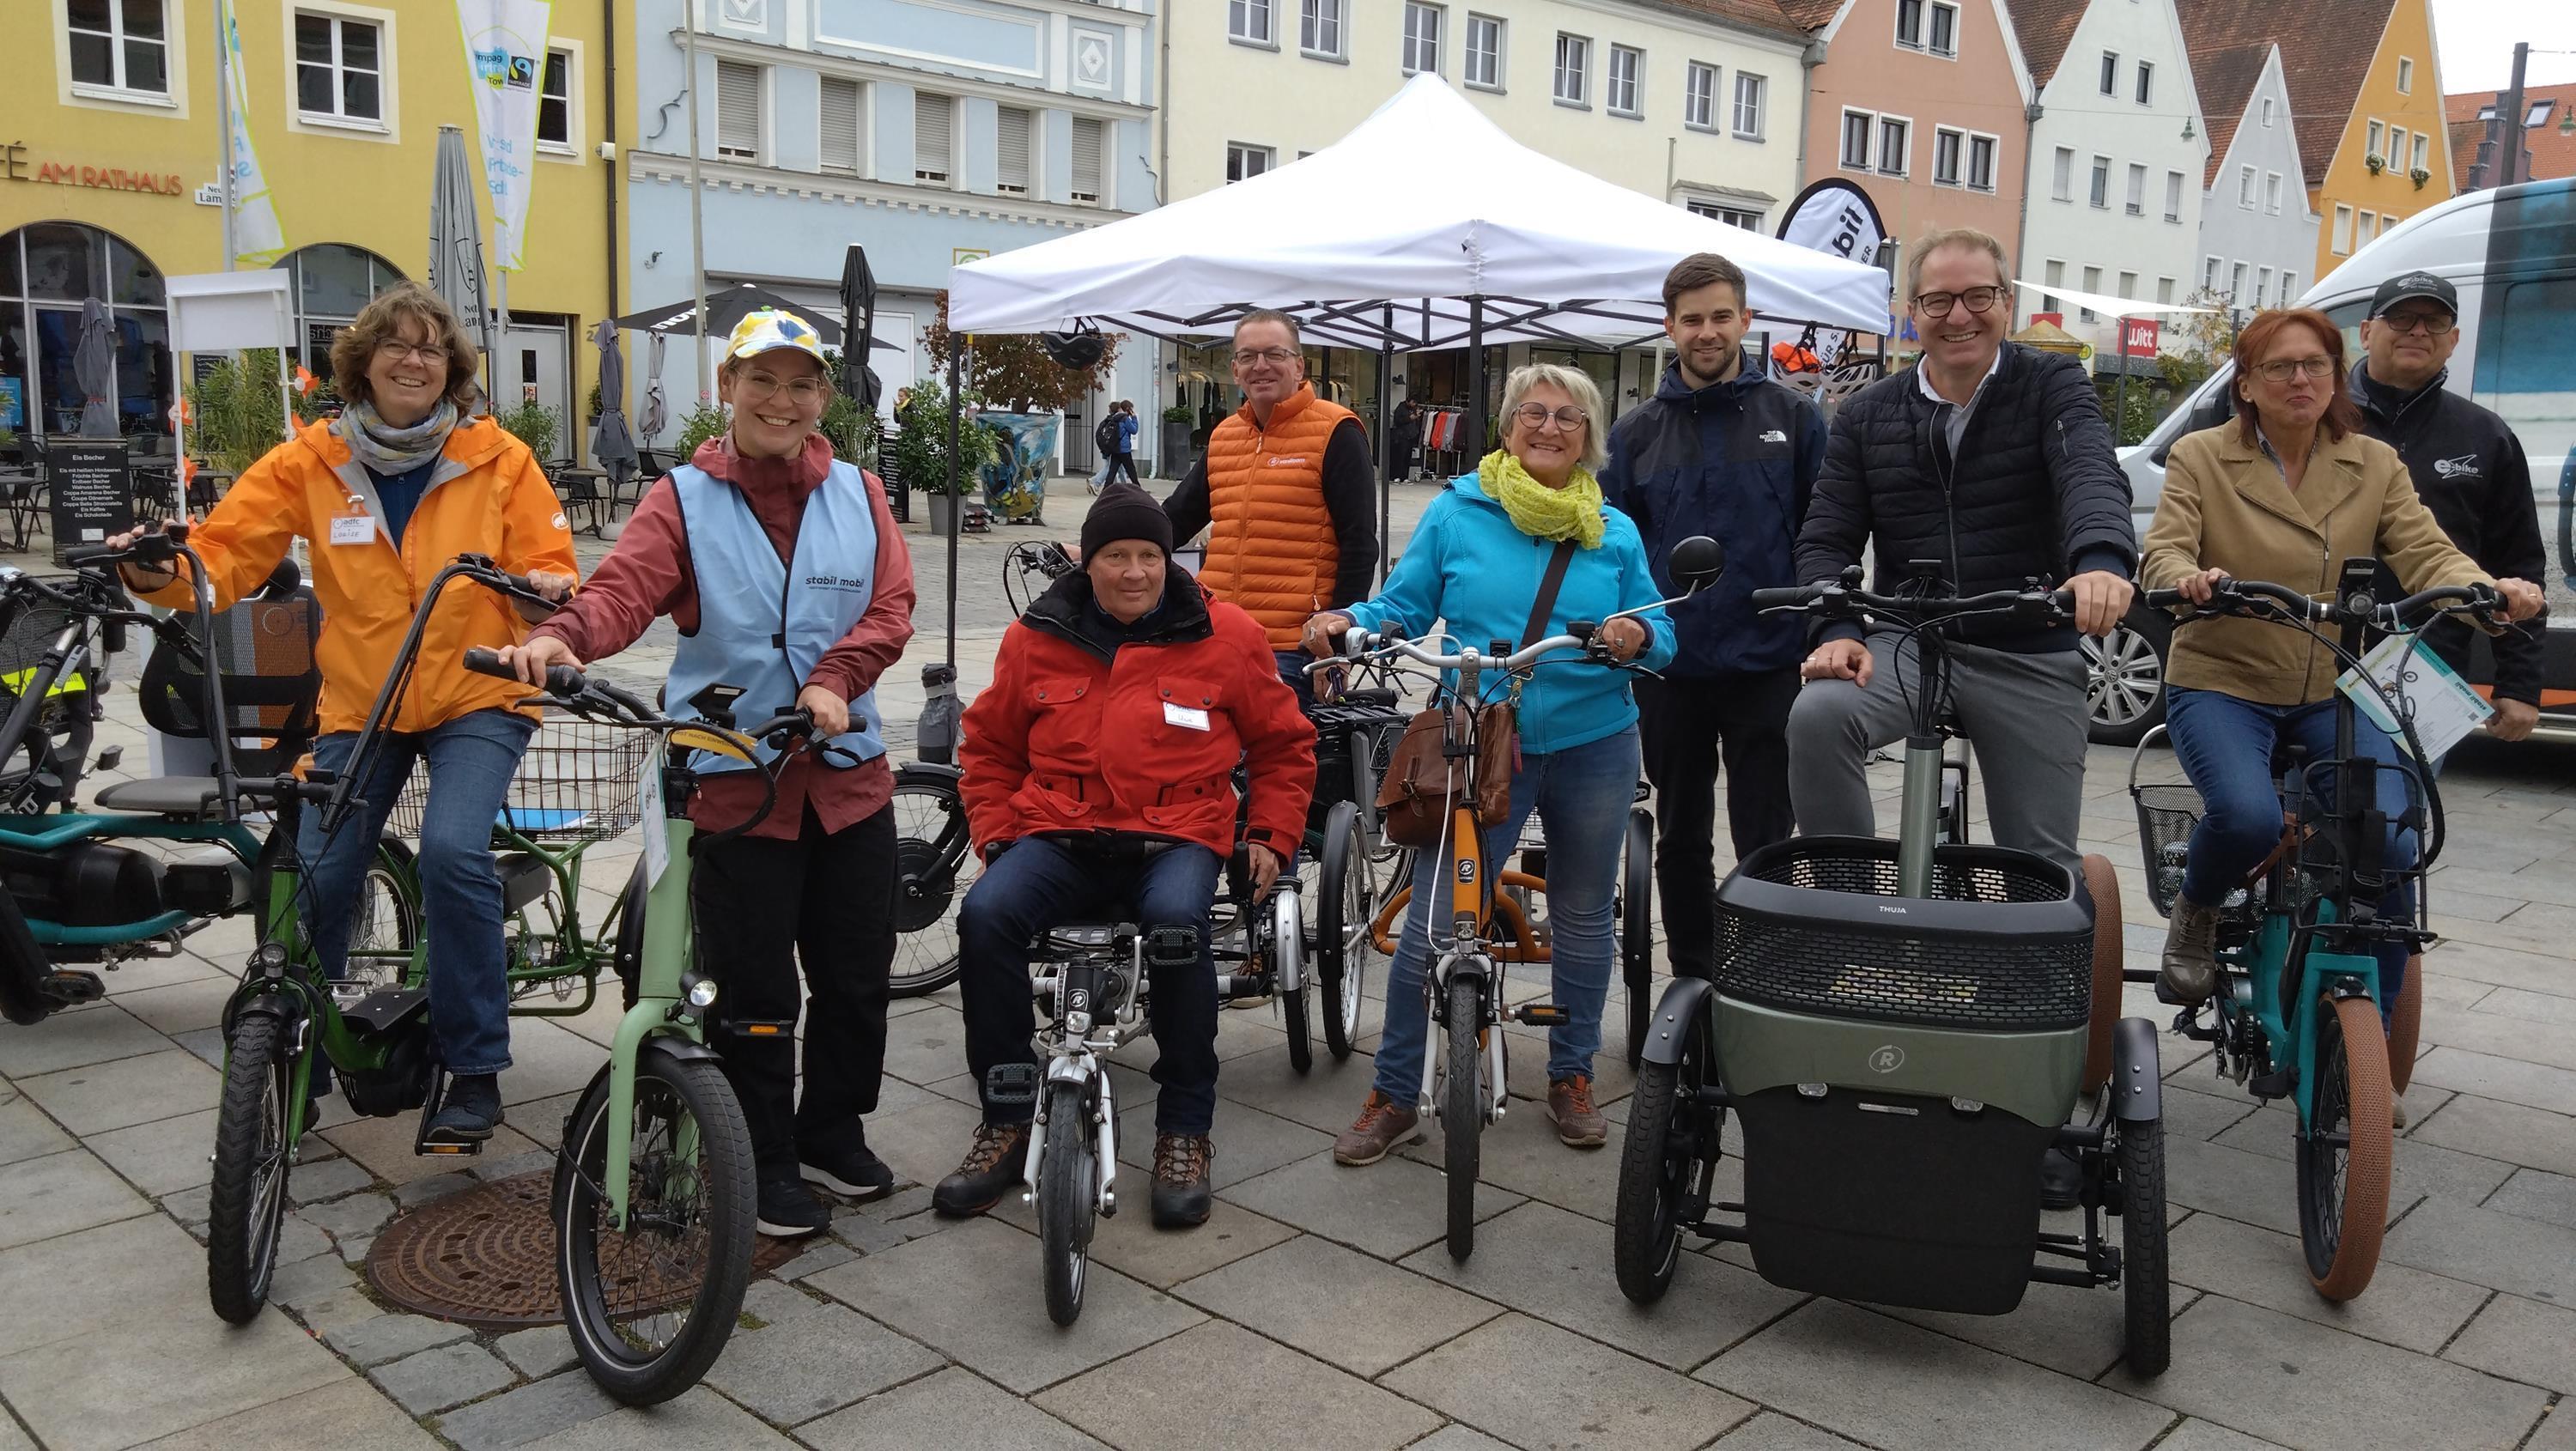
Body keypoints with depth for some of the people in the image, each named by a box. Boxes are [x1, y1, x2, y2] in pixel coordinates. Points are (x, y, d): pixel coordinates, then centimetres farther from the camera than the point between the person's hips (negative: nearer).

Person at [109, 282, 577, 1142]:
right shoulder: (311, 462, 0)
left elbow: (549, 569, -3)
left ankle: (475, 1069, -10)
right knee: (314, 881, -6)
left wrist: (545, 592, -26)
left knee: (453, 851, -26)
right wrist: (162, 572, -24)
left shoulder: (498, 459, -3)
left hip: (477, 699, -2)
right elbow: (225, 553, -4)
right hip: (358, 707, 2)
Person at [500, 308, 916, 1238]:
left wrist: (835, 679, -20)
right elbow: (624, 587, -16)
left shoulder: (859, 496, 7)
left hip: (849, 774, 3)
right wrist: (562, 637, -37)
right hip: (737, 782, -3)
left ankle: (833, 1135, 34)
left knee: (858, 974, 12)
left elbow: (889, 609, -2)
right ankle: (767, 1168, 22)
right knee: (755, 988, 4)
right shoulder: (684, 500, -1)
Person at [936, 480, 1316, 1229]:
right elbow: (989, 747, 19)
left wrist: (1271, 836, 4)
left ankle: (1184, 1132, -17)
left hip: (1175, 837, -2)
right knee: (986, 915, -27)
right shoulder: (1037, 636, 7)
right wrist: (994, 837, 7)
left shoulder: (1224, 635, 3)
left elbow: (1283, 744, 14)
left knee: (1177, 920, -36)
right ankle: (1006, 1123, -10)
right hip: (1059, 833, 2)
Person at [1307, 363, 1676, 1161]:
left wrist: (1639, 637, -16)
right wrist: (1347, 621, -17)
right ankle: (1393, 1095, 9)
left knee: (1583, 918, 14)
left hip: (1593, 746, 3)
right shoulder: (1457, 513, 2)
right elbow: (1404, 609, 2)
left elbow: (1662, 636, 6)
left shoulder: (1615, 532, 7)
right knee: (1431, 927, -6)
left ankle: (1572, 1075, 33)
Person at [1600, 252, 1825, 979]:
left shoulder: (1793, 418, 3)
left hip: (1768, 667, -2)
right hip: (1669, 671, 2)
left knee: (1765, 844, 3)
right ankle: (1692, 984, 27)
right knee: (1681, 842, 13)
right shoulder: (1637, 431, 6)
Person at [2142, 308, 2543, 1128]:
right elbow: (2163, 548, -12)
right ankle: (2195, 915, 5)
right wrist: (2187, 577, -36)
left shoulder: (2375, 466, 7)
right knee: (2248, 817, -33)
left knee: (2391, 843, -19)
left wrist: (2489, 588, -27)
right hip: (2221, 684, -3)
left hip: (2335, 695, 3)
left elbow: (2425, 552, -5)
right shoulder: (2201, 458, 0)